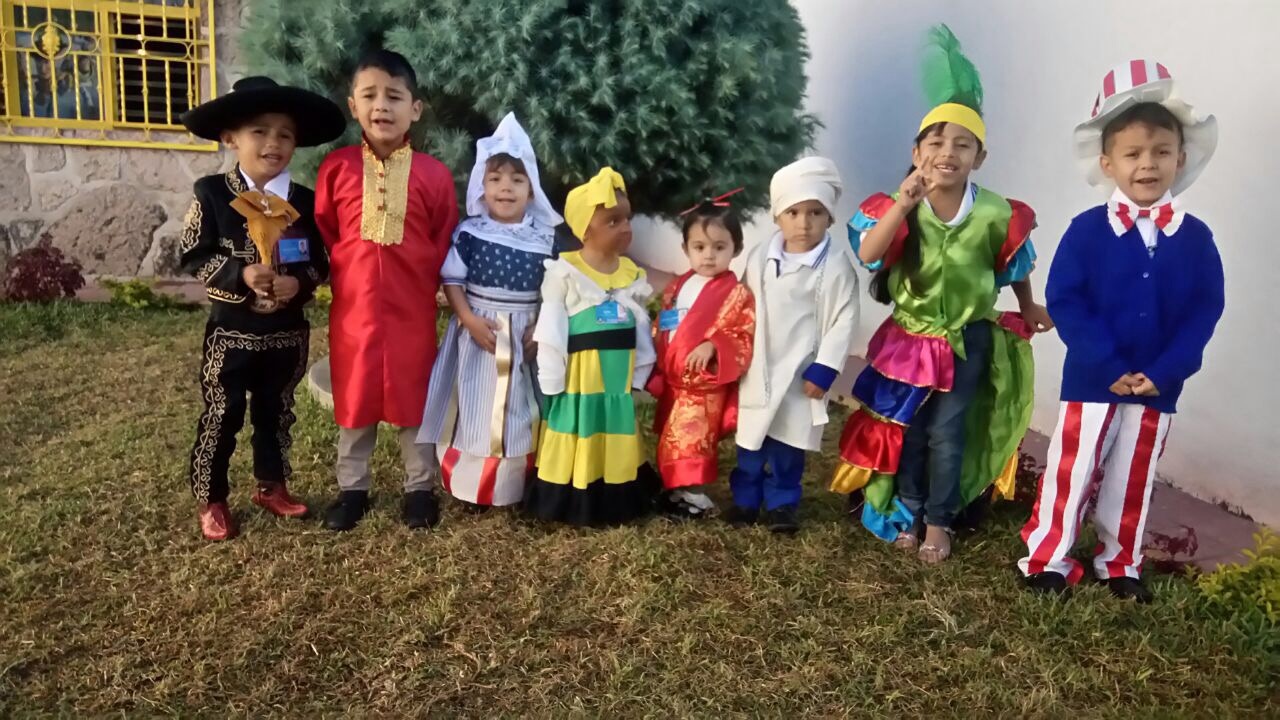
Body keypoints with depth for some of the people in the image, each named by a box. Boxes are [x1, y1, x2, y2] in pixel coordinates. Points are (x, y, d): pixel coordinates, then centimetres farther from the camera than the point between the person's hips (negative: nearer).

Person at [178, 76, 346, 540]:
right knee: (222, 417, 7)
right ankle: (211, 500, 22)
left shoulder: (304, 201, -1)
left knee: (276, 414, 17)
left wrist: (300, 282, -18)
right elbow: (193, 257, -7)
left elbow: (319, 262, 3)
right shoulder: (212, 194, -8)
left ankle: (271, 486, 34)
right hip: (230, 333, -3)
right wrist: (240, 275, -22)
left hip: (287, 333, 3)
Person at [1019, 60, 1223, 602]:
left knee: (1132, 479, 16)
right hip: (1091, 379, -3)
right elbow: (1064, 301, -13)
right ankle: (1048, 557, 22)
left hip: (1158, 387, 3)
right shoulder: (1088, 230, -9)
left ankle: (1119, 564, 33)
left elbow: (1205, 310, -3)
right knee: (1072, 471, 6)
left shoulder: (1194, 237, -1)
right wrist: (1110, 366, -18)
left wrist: (1163, 371, -15)